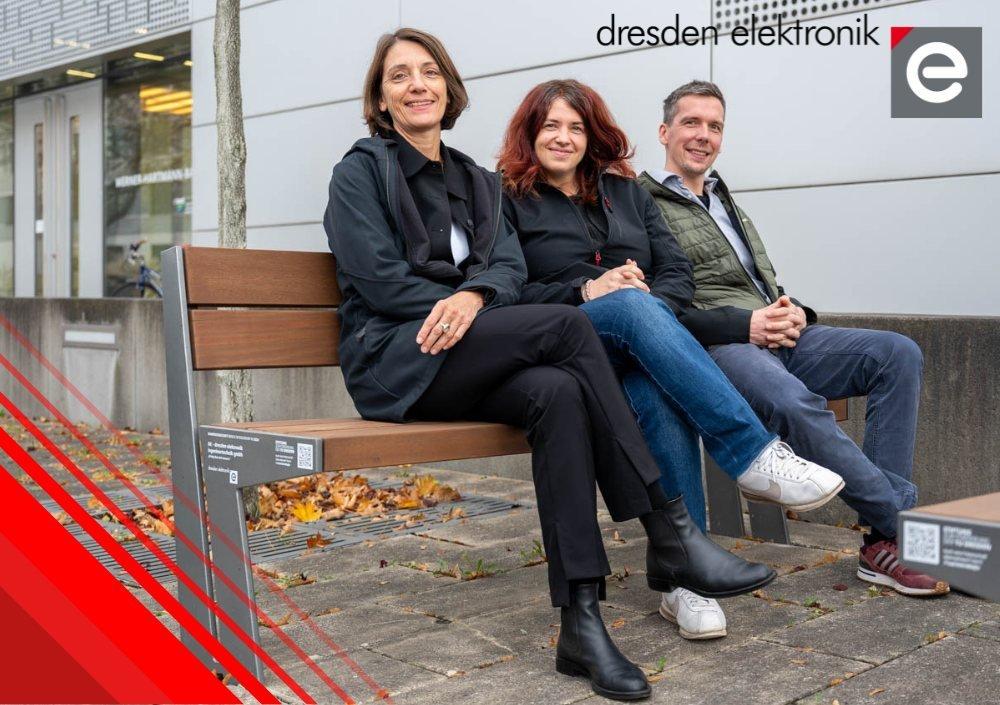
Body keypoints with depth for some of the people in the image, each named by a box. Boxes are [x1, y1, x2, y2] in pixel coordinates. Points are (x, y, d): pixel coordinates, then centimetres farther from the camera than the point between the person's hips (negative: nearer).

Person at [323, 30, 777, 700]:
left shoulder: (479, 182, 22)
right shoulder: (361, 171, 6)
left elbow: (511, 267, 5)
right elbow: (379, 280, -7)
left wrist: (473, 296, -18)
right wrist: (456, 305, -13)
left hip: (470, 366, 5)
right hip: (394, 362, -5)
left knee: (559, 392, -31)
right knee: (567, 323, -27)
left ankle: (581, 622, -33)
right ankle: (669, 534, -27)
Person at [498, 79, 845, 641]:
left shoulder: (626, 192, 25)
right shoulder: (511, 203, 13)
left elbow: (679, 273, 14)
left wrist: (653, 305, -10)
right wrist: (586, 293, -15)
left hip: (643, 347, 4)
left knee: (660, 396, -35)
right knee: (632, 306, -38)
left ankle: (684, 575, -36)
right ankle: (755, 454, -43)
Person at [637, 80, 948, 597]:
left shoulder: (725, 203, 28)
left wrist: (794, 312, 4)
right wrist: (743, 324, -18)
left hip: (777, 338, 8)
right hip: (713, 350, -8)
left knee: (897, 354, -13)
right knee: (794, 403, -38)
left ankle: (883, 541, -17)